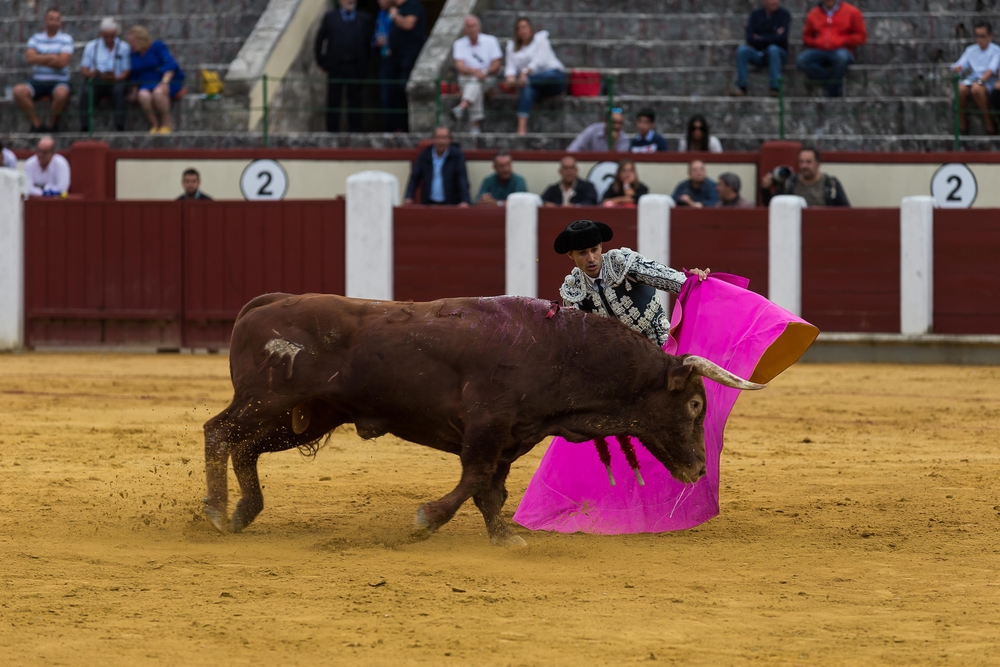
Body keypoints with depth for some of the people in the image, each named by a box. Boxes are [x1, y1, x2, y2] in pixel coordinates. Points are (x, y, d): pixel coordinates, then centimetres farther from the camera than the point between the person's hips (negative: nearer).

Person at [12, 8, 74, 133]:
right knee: (19, 91, -27)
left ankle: (52, 122, -8)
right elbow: (30, 58, -4)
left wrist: (40, 59, -4)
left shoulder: (66, 39, 3)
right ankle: (37, 123, -12)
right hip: (38, 80, 2)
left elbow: (62, 62, -9)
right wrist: (51, 57, -8)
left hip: (59, 81, -2)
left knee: (61, 94, -38)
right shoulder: (36, 38, 11)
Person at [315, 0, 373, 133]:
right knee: (334, 102, 0)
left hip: (355, 67, 1)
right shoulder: (330, 17, 6)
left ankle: (355, 131, 7)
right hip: (335, 67, -1)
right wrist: (321, 62, 5)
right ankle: (332, 131, 4)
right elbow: (319, 41, 9)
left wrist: (364, 65, 2)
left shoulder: (364, 19, 8)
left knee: (354, 101, 3)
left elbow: (369, 42, 8)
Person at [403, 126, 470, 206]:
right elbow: (414, 178, 9)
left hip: (451, 205, -2)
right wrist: (409, 197, -7)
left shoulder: (457, 155, 1)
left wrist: (464, 201, -21)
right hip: (428, 204, 2)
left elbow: (462, 178, -7)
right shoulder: (424, 155, 8)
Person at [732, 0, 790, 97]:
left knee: (773, 49, -36)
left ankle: (775, 88, -38)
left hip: (778, 53, -2)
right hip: (758, 55, 2)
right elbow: (750, 38, -7)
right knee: (742, 49, -26)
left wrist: (760, 38, -8)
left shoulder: (784, 14, -3)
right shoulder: (755, 14, 4)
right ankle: (741, 86, -28)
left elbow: (781, 38, -16)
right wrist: (773, 36, -12)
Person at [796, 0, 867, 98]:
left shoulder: (851, 12, 7)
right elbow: (807, 37, 22)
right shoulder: (813, 14, 14)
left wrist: (841, 41, -8)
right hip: (819, 51, 2)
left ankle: (832, 92, -23)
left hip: (841, 50, -2)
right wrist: (816, 42, 0)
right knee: (800, 61, -29)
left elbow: (861, 36, 5)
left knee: (841, 57, -41)